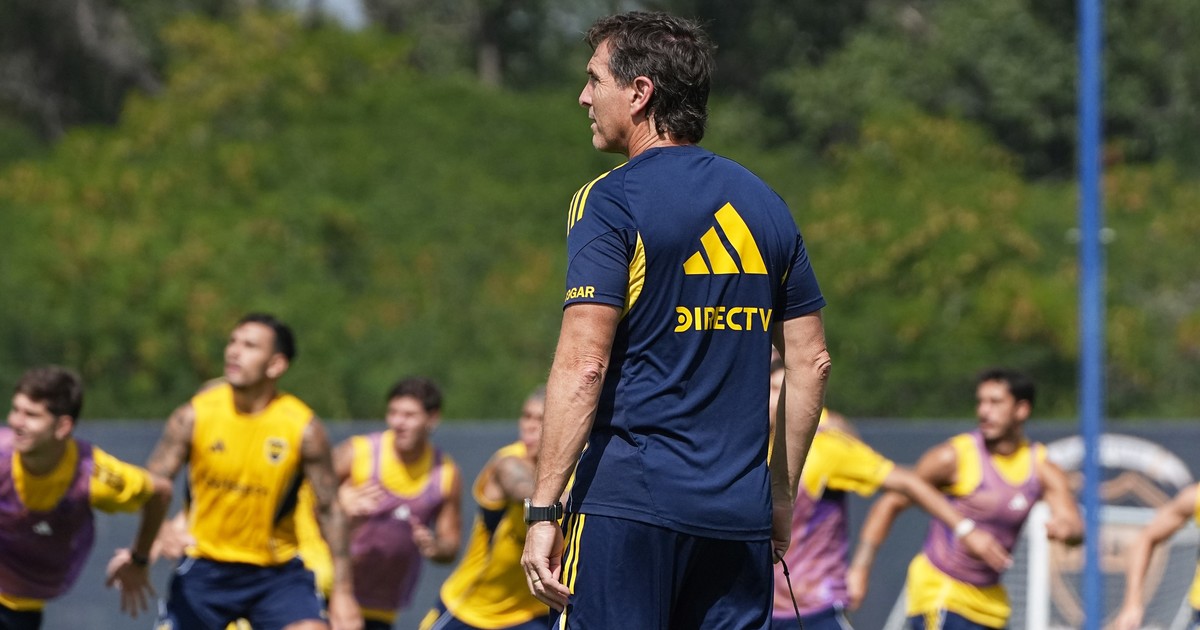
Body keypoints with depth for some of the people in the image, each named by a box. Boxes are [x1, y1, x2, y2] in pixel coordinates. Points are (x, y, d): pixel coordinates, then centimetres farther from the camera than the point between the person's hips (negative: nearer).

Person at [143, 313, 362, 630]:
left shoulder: (304, 427, -10)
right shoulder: (194, 416, -9)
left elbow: (328, 509, -3)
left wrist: (342, 592, -5)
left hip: (276, 571, -1)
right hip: (205, 569, 1)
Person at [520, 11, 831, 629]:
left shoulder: (609, 202, -6)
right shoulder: (763, 203, 13)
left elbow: (583, 364, -14)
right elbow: (811, 361, 15)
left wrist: (541, 510, -14)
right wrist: (782, 494, 22)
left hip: (627, 503, -6)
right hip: (739, 511, 6)